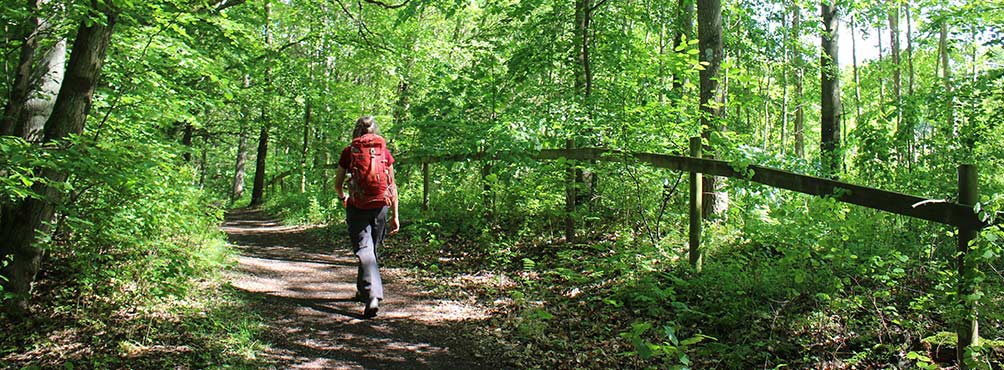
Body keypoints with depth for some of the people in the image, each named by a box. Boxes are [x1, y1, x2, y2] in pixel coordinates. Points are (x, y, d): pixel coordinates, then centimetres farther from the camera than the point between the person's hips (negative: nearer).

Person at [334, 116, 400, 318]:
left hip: (357, 206, -3)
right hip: (380, 206, 3)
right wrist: (395, 216, 8)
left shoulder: (349, 152, 0)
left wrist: (342, 198, 29)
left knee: (364, 250, -3)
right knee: (372, 249, 18)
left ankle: (372, 296, -19)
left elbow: (337, 184, 6)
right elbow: (392, 186, 3)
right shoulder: (384, 152, 4)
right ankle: (362, 291, 34)